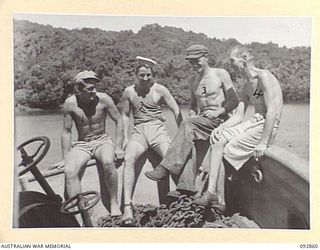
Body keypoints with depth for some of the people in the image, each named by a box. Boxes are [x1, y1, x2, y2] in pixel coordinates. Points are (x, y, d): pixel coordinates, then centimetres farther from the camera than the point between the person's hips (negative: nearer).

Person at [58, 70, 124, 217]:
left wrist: (118, 148, -6)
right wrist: (65, 158, -1)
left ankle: (114, 204, -18)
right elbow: (67, 131, 0)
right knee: (69, 171, -27)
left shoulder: (103, 99, -11)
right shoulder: (70, 103, -9)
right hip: (81, 145, 2)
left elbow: (119, 121, -2)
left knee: (108, 163, -34)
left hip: (102, 141, -1)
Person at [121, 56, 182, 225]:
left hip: (157, 129, -1)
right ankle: (127, 206, -32)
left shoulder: (160, 90, 3)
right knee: (128, 158, -29)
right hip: (138, 132, 1)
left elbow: (176, 111, 6)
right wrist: (125, 138, 11)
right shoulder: (129, 92, 9)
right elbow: (125, 115, 19)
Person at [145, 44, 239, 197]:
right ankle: (186, 186, -33)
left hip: (219, 120, -5)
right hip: (200, 121, 5)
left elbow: (234, 101, 0)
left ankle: (166, 168, -35)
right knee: (186, 134, -27)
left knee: (187, 124, -32)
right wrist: (192, 114, 4)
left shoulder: (221, 74, 2)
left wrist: (218, 111, -14)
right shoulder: (193, 81, 18)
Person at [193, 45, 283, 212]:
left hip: (267, 127, -8)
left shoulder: (264, 76, -12)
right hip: (253, 123, 8)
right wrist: (221, 127, -10)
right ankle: (218, 200, -16)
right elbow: (238, 116, 10)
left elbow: (272, 112, -20)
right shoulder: (245, 89, 17)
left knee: (221, 152, -15)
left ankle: (212, 194, -3)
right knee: (217, 141, -12)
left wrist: (263, 142, -23)